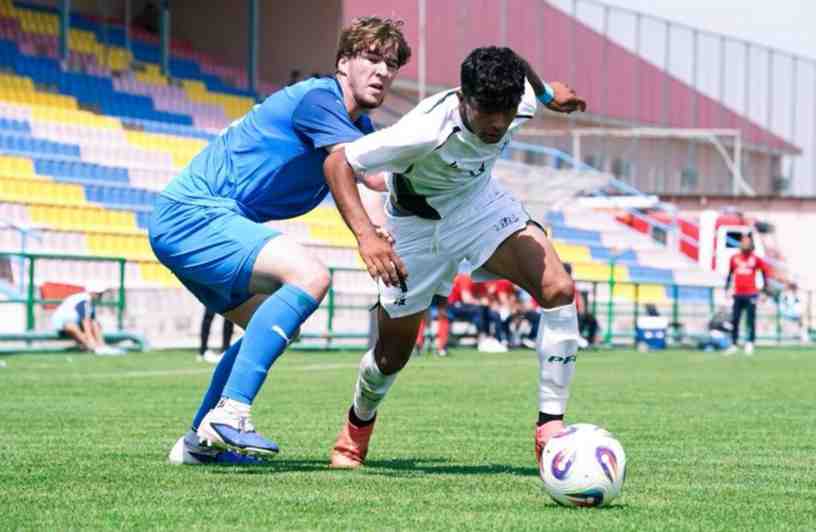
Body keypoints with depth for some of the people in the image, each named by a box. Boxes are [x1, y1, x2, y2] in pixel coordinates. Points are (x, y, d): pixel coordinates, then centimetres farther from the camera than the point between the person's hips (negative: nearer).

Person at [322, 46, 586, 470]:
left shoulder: (522, 104, -25)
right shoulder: (428, 130, -40)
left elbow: (519, 72, 2)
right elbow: (338, 163, -32)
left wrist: (548, 92, 24)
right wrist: (366, 235, -44)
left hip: (481, 204, 4)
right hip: (418, 224, -4)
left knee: (559, 290, -21)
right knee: (392, 354, 7)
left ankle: (550, 427, -13)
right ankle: (358, 426, 43)